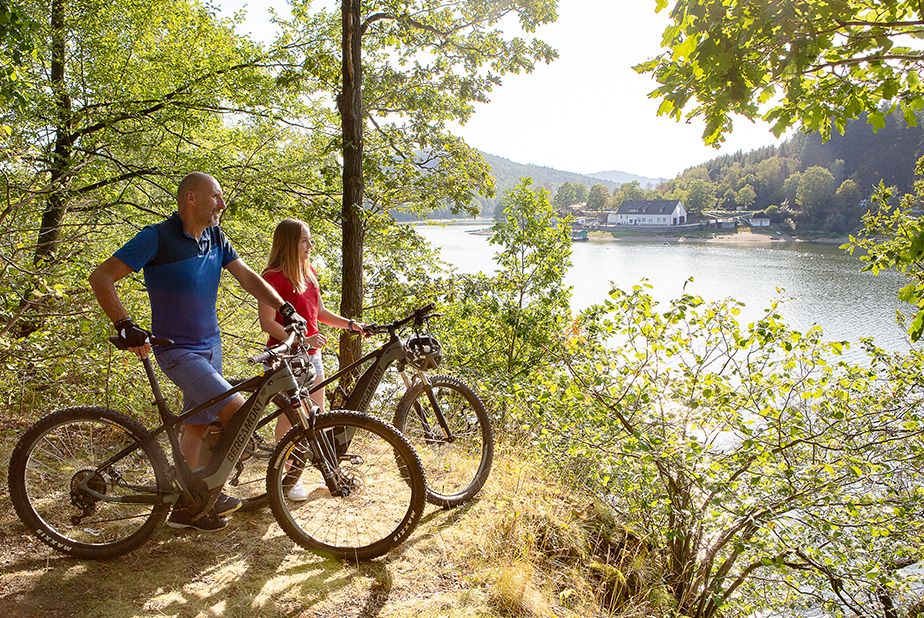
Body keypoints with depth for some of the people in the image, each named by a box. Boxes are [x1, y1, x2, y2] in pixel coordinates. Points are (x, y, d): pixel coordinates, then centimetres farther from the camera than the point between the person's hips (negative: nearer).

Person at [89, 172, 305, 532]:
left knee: (197, 426, 12)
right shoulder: (157, 238, -16)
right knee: (239, 412, -17)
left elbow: (247, 277, 4)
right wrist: (125, 326, -25)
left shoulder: (215, 239, 4)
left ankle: (187, 507, 25)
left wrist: (286, 309, -8)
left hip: (210, 345, 7)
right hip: (177, 351, -7)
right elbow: (101, 278, -15)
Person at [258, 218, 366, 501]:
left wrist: (349, 323, 6)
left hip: (311, 354, 8)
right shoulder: (274, 277, -14)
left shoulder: (310, 273, 11)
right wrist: (301, 339, -29)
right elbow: (267, 323, -19)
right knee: (289, 417, 2)